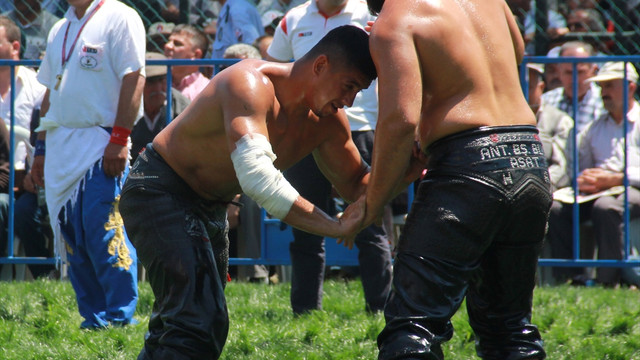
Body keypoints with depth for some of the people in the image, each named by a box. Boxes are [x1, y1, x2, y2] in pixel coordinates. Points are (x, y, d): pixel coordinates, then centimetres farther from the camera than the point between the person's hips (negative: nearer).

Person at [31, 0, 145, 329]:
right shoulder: (60, 30, 19)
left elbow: (133, 79, -12)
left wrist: (119, 139, -19)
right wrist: (41, 147, 17)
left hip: (102, 144, -8)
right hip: (60, 148, 8)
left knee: (105, 235, -12)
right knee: (71, 239, 6)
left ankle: (121, 318, -6)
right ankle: (93, 319, 11)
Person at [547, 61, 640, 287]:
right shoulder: (595, 128, 25)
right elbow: (577, 165, 23)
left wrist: (610, 179, -17)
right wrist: (584, 180, -2)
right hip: (595, 192, 6)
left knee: (605, 207, -38)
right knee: (554, 208, -21)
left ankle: (609, 279, -33)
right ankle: (569, 277, -23)